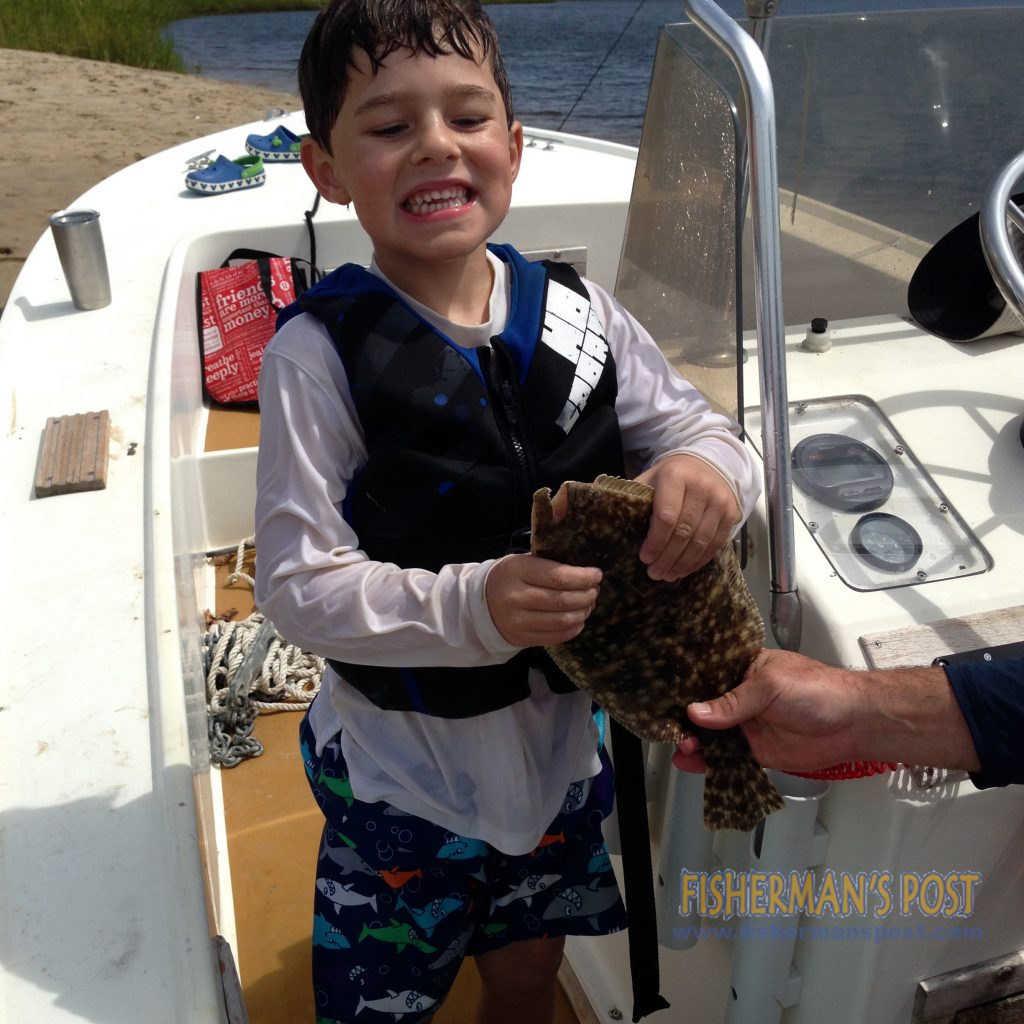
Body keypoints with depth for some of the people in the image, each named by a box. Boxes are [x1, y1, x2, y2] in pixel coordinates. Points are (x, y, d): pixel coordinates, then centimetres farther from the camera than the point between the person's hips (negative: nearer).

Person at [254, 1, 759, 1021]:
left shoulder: (577, 315, -8)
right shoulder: (320, 352, -19)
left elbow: (697, 428, -3)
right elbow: (297, 583, -20)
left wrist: (706, 469, -27)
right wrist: (472, 608, -35)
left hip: (565, 736, 4)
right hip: (404, 758, -3)